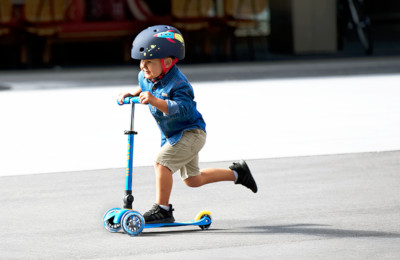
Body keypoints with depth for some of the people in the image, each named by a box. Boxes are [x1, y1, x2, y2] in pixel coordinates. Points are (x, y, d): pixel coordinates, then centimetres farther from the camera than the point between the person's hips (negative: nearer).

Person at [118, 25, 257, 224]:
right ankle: (237, 173, 40)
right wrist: (132, 95, 3)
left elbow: (182, 109, -43)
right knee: (193, 179, 20)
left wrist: (155, 101, -53)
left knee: (162, 161, -27)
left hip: (191, 133, -10)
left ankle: (162, 209, -18)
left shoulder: (178, 84, -28)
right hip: (172, 136, 10)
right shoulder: (145, 77, -3)